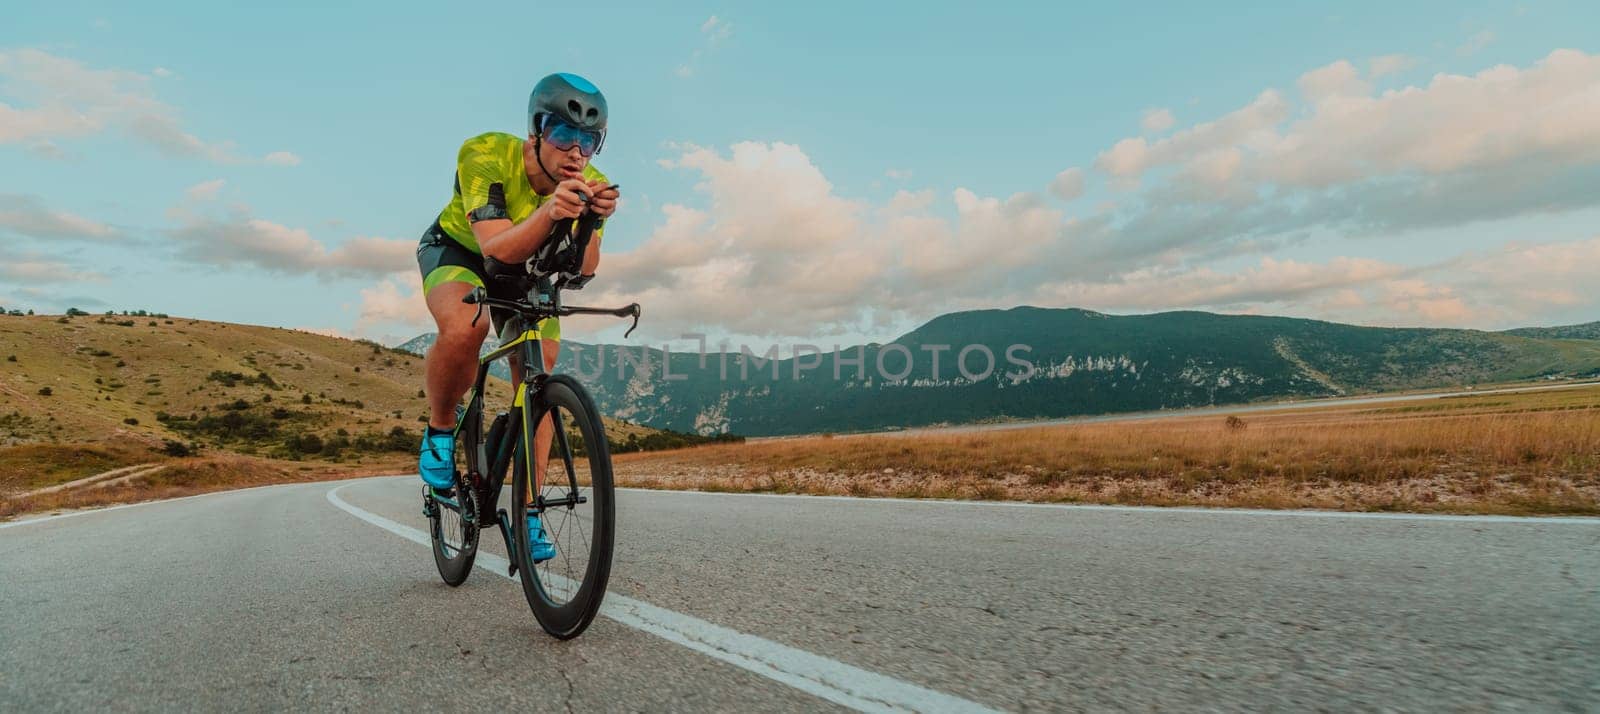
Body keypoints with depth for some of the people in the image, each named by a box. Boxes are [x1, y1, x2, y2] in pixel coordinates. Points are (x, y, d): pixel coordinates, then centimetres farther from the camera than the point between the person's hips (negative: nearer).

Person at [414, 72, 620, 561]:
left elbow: (583, 270, -33)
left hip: (524, 271, 3)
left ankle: (528, 511, 4)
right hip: (457, 250, -3)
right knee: (464, 329, -36)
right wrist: (549, 212, -60)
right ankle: (440, 430, -6)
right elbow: (497, 248, -43)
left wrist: (592, 220, -51)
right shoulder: (485, 154, -32)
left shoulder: (590, 184, -23)